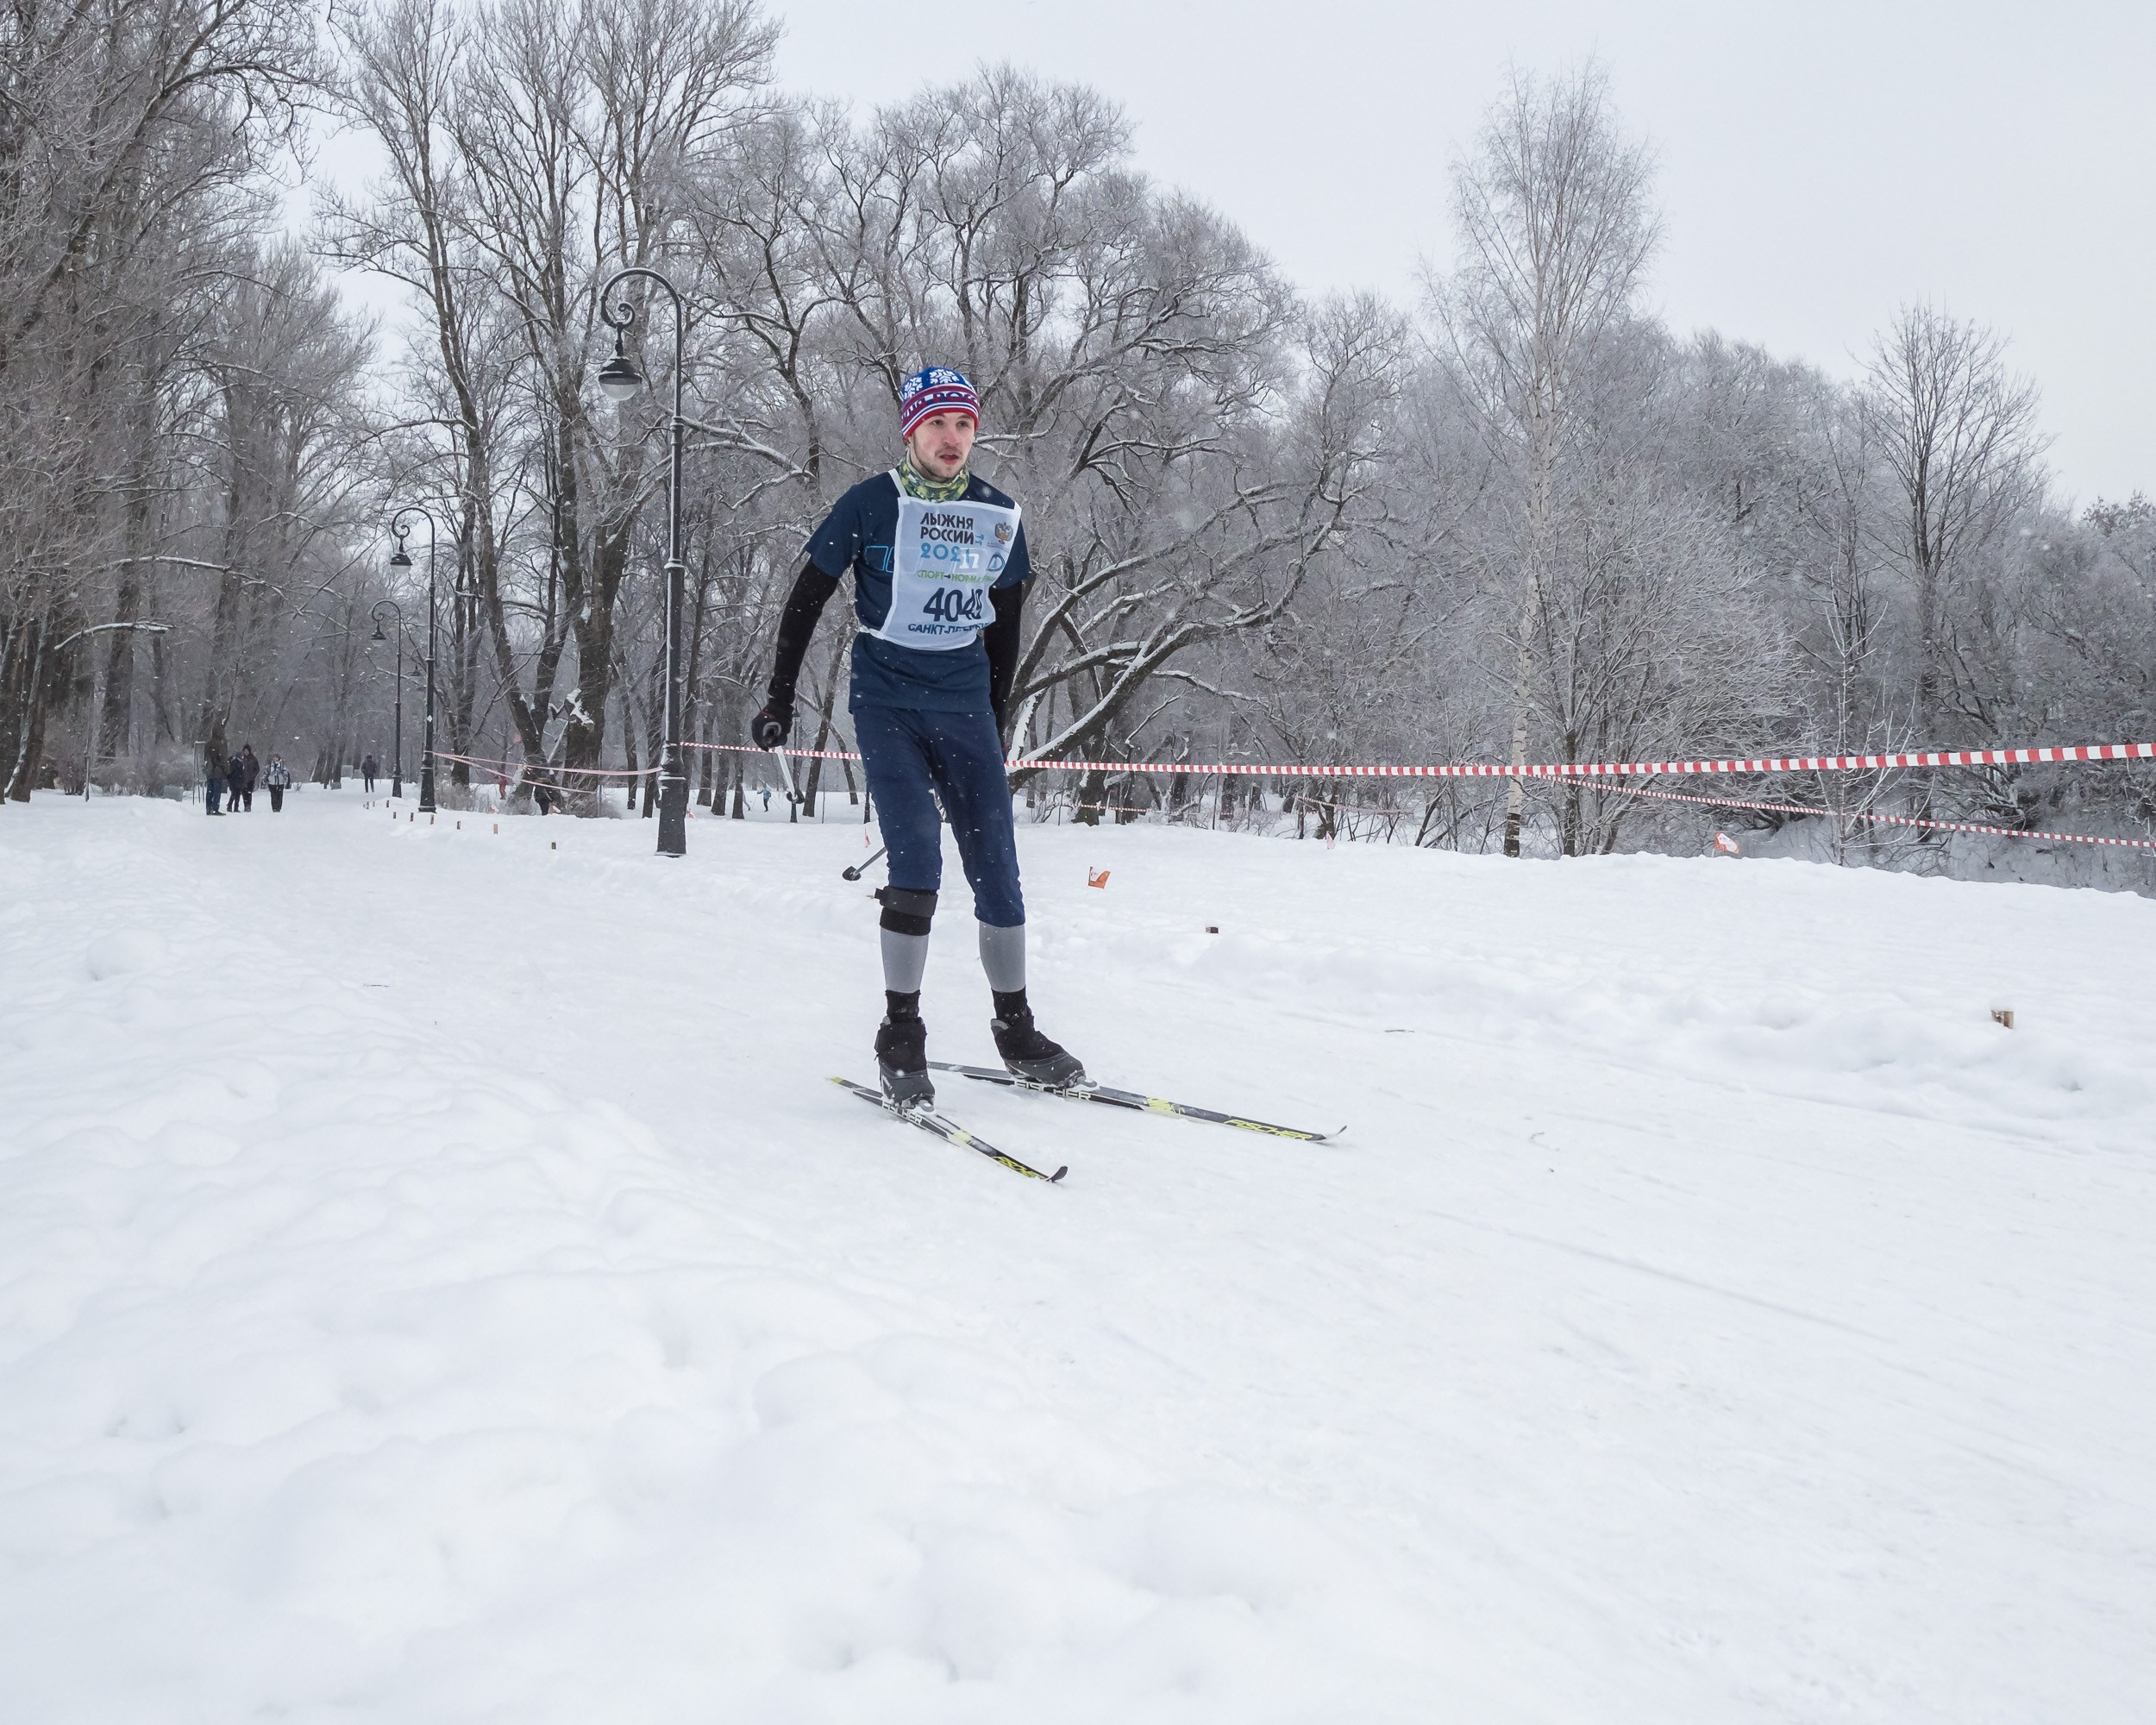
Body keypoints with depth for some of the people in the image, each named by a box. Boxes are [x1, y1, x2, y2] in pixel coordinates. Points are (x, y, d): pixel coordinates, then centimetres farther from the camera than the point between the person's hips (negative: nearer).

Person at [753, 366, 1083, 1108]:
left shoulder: (999, 516, 6)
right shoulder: (869, 506, -6)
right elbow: (806, 601, 1)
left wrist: (995, 718, 20)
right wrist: (780, 698, 1)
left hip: (964, 707, 4)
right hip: (886, 704, -4)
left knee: (997, 866, 1)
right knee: (917, 858, -17)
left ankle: (1015, 1029, 14)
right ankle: (900, 1034, -6)